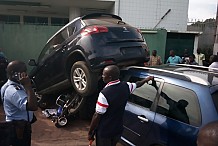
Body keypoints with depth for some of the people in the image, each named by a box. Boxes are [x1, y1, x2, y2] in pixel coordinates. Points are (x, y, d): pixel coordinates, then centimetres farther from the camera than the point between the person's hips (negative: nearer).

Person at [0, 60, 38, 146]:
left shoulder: (10, 85, 4)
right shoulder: (14, 91, -30)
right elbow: (33, 106, -43)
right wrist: (28, 86, -38)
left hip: (18, 126, 10)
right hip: (19, 128, -10)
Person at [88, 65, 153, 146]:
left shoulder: (104, 94, -28)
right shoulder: (126, 86, -7)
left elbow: (97, 116, -21)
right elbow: (137, 84, 15)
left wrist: (90, 132, -8)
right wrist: (147, 79, 36)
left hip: (104, 132, -6)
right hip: (118, 129, 6)